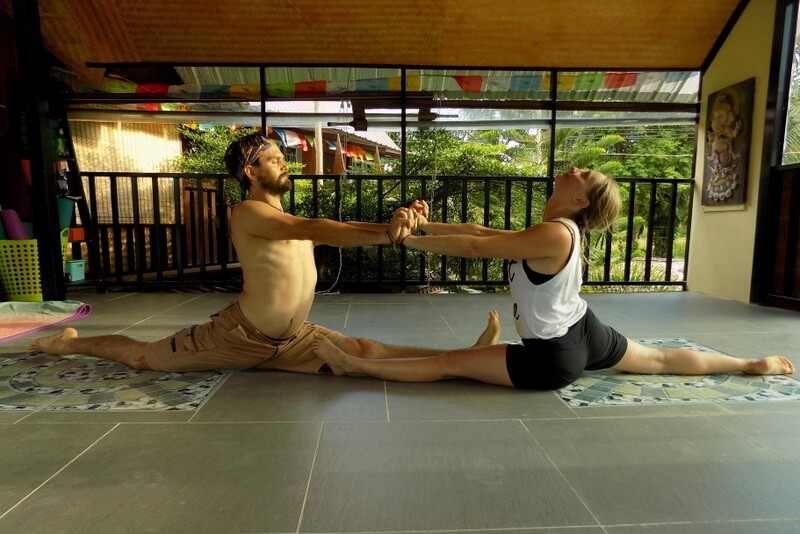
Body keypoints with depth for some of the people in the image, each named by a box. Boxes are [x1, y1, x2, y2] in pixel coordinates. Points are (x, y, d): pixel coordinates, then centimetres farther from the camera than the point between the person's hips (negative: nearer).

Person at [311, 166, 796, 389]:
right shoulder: (562, 231, 4)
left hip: (555, 358, -10)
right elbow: (481, 231, 1)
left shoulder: (553, 234, -25)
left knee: (448, 363, -13)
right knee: (662, 360, 28)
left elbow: (474, 247, -28)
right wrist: (426, 225, -5)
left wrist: (408, 240, -21)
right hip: (584, 333, 10)